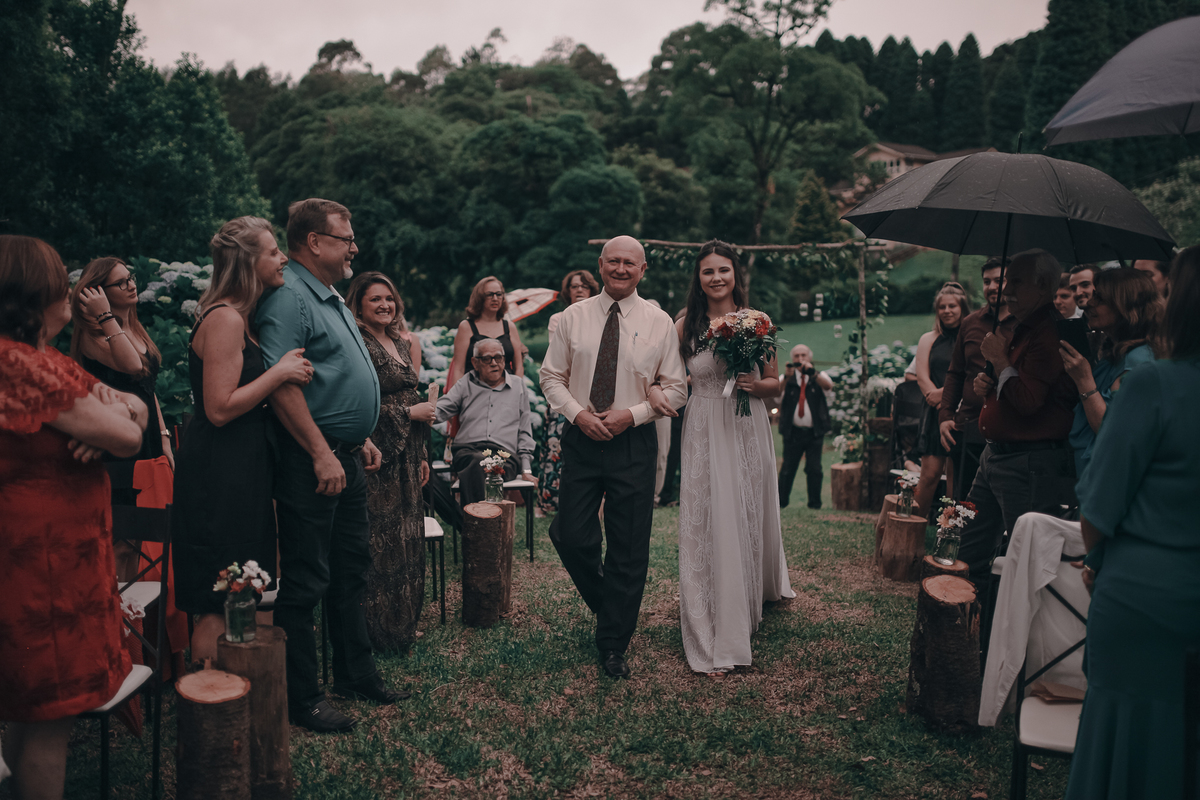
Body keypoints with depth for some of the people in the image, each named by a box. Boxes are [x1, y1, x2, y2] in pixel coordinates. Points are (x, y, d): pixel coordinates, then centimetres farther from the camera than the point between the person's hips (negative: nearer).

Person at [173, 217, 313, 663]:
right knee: (221, 608, -3)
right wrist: (280, 372, -18)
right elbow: (220, 408, -22)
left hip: (241, 468, 10)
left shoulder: (241, 317, 15)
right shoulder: (226, 319, -17)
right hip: (220, 473, -10)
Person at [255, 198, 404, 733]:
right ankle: (300, 698, 12)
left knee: (351, 569, 17)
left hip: (346, 457, 10)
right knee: (305, 580, -1)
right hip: (311, 462, -10)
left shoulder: (331, 298, 17)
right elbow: (280, 383, -25)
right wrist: (322, 454, -25)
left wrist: (362, 440, 20)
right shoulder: (288, 297, -15)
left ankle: (355, 674, 31)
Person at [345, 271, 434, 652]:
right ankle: (381, 631, 10)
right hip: (379, 459, -9)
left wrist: (421, 455, 19)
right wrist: (411, 412, -14)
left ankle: (403, 623, 24)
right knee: (383, 542, -3)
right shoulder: (359, 345, -11)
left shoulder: (400, 344, 16)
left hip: (406, 458, 9)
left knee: (408, 539, 13)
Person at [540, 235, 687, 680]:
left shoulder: (659, 322, 2)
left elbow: (675, 389, 3)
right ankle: (609, 607, 32)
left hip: (633, 442, -1)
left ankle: (612, 645, 18)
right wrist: (577, 412, -10)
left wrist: (632, 414, -11)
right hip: (581, 439, 1)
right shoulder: (573, 317, 5)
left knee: (629, 550, 2)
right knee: (572, 537, 1)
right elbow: (551, 376, 7)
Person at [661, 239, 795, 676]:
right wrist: (655, 390, -19)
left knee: (749, 519, 13)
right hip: (704, 434, -1)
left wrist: (754, 385, -13)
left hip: (748, 431, 1)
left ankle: (753, 597, 42)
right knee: (707, 527, -2)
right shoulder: (685, 326, 0)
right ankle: (714, 641, 4)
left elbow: (775, 382, 7)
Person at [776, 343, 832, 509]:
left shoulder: (819, 376, 7)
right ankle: (781, 502, 10)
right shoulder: (787, 378, 6)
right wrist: (786, 377, -30)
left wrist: (811, 372, -32)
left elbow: (829, 386, -16)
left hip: (814, 432, 0)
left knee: (814, 469, -1)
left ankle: (814, 504, 8)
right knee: (788, 468, 3)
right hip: (792, 432, 0)